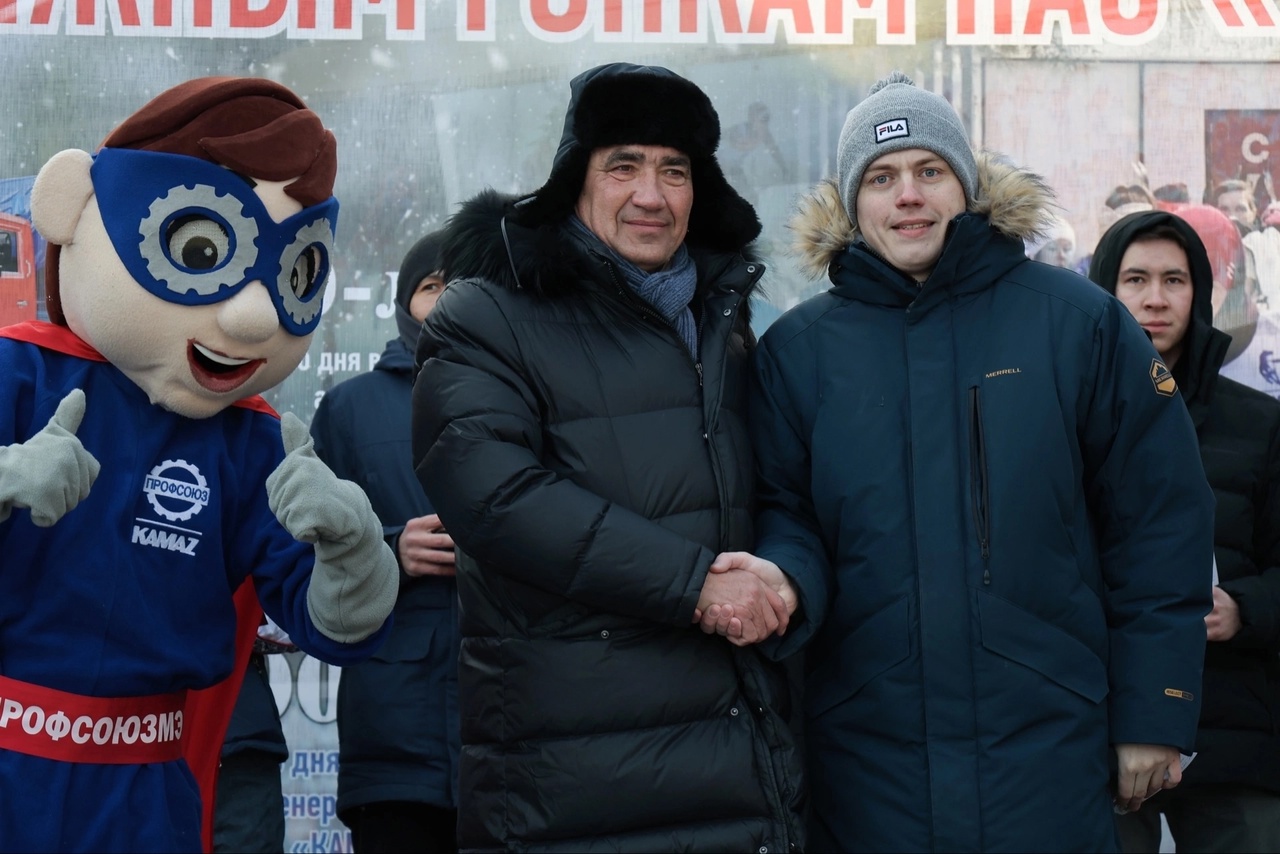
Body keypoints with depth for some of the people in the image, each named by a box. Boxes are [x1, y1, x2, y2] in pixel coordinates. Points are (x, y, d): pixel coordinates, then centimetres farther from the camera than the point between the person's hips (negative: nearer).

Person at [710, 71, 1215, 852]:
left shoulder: (1075, 321, 0)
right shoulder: (799, 347, 4)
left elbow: (1158, 522, 0)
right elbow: (788, 515, 4)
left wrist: (1155, 714, -2)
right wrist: (782, 576, -20)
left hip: (1048, 753, -1)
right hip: (867, 755, 1)